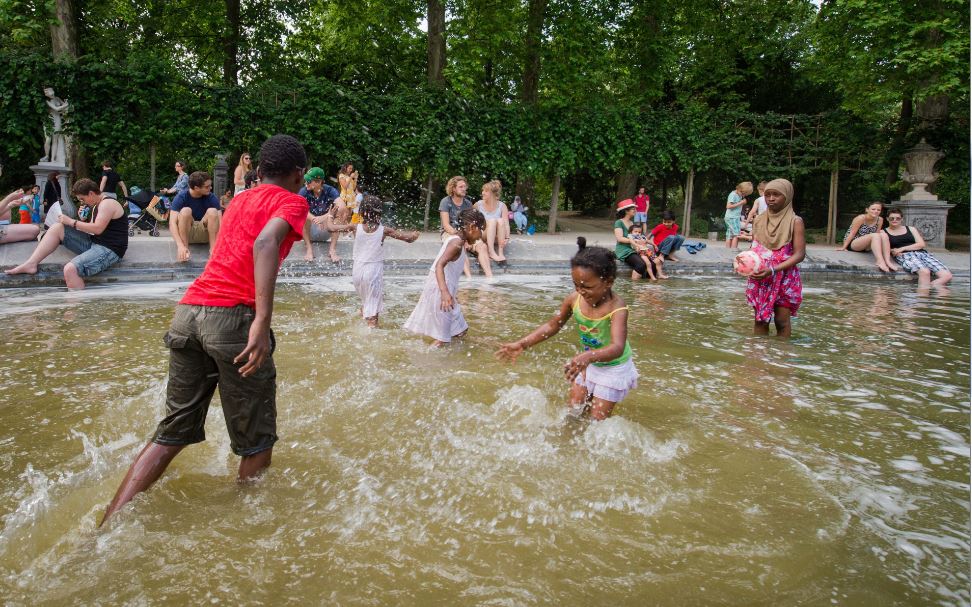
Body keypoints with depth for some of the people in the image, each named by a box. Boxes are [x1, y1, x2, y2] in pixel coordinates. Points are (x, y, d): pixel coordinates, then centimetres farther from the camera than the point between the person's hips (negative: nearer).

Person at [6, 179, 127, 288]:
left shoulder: (107, 203, -11)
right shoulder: (97, 206, 20)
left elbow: (98, 229, -21)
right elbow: (92, 228, 18)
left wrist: (71, 222, -11)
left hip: (109, 250, -10)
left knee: (70, 269, -32)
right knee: (57, 228, 5)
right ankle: (31, 264, -1)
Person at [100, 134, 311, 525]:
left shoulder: (240, 200, 26)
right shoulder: (292, 202, 5)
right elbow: (266, 243, -16)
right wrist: (263, 321, -26)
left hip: (188, 311, 7)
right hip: (232, 316, -7)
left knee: (172, 434, 14)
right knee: (256, 443, 9)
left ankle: (107, 527, 9)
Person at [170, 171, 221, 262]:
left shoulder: (212, 198, -13)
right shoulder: (181, 197, -17)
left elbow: (219, 222, -20)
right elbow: (173, 223, -26)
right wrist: (180, 246, -42)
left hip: (205, 232, 1)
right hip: (185, 232, -1)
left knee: (212, 211, -26)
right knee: (185, 211, -30)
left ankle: (213, 248, -23)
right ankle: (185, 249, -26)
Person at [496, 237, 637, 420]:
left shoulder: (616, 308, -34)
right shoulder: (574, 299, -17)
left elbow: (617, 347, -47)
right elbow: (552, 325, -1)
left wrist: (588, 356, -65)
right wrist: (522, 344, -8)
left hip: (613, 367, -5)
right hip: (587, 364, 5)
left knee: (598, 418, -1)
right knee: (573, 411, 12)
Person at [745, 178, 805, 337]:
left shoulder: (795, 222, -7)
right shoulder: (759, 220, 6)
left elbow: (799, 254, -12)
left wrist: (773, 270, -23)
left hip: (784, 277, -4)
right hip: (759, 277, 4)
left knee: (782, 320, 0)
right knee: (760, 319, 6)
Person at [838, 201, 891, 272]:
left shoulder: (880, 220, -2)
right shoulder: (861, 218, -18)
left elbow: (877, 236, 3)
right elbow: (852, 234, -16)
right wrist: (843, 247, -15)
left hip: (865, 246, 6)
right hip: (851, 243, -6)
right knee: (875, 235, -31)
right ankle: (880, 261, -47)